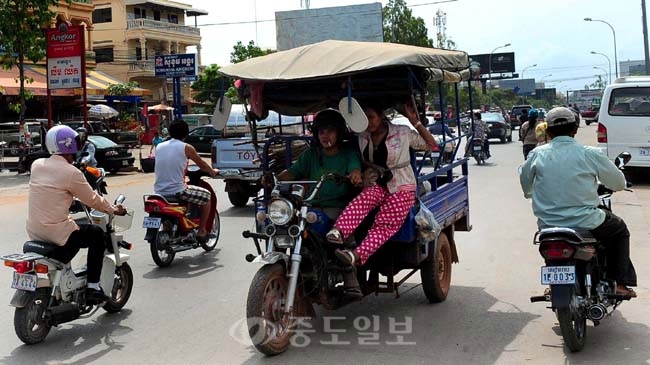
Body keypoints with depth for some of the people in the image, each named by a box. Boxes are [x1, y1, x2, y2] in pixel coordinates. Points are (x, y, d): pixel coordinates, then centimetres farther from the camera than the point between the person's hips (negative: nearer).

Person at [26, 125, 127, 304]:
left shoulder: (36, 165, 5)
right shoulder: (72, 172, -14)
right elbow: (92, 200, -4)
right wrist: (114, 210, 12)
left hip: (33, 231, 7)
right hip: (56, 231, -7)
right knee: (97, 234, 13)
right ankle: (92, 288, 10)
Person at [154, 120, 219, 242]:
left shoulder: (159, 146, 8)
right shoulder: (186, 148, -5)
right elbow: (202, 164, 9)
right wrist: (213, 172, 30)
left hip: (159, 191, 6)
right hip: (177, 191, -6)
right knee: (206, 196, 15)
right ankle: (201, 231, 17)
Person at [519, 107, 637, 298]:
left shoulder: (537, 154, -2)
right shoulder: (590, 154, -9)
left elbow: (525, 184, 12)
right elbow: (618, 183, 4)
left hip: (547, 224, 3)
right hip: (585, 223, -3)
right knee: (619, 229, 26)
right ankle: (620, 283, 19)